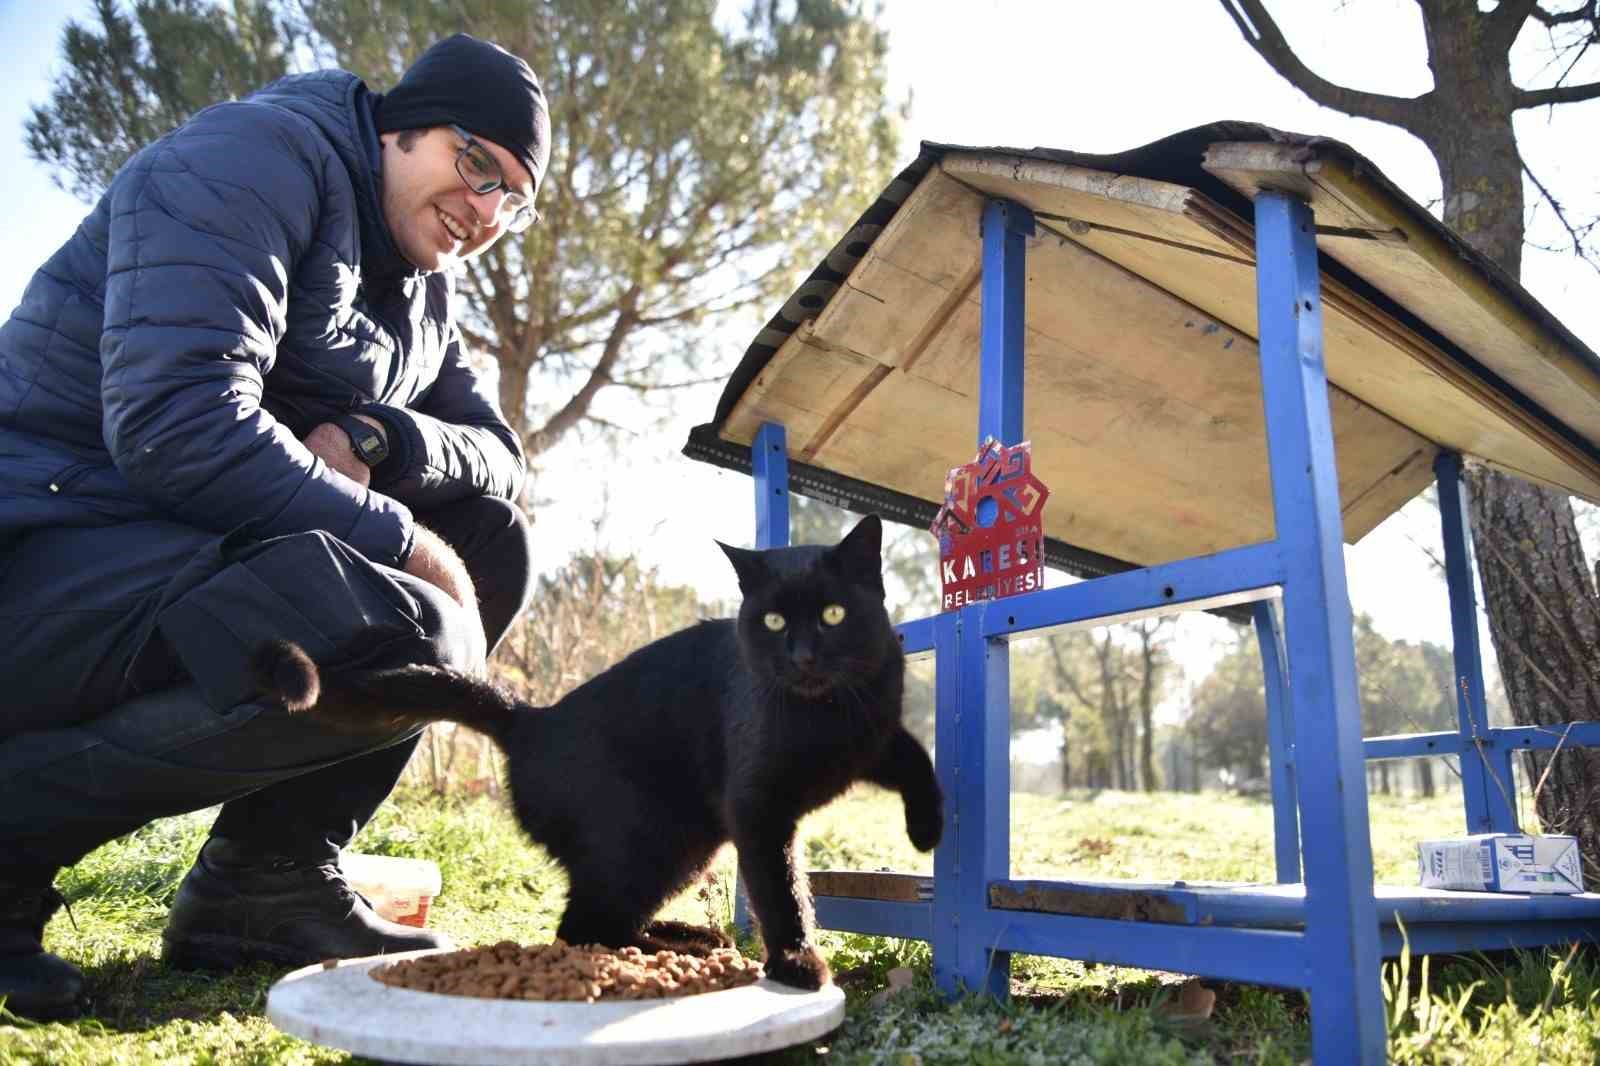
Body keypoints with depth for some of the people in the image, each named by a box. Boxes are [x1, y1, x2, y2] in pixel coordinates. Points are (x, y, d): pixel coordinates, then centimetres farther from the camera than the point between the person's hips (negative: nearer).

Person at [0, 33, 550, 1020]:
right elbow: (177, 422, -24)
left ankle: (270, 875, 0)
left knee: (495, 541, 2)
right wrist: (403, 541, -19)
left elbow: (498, 452, 12)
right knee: (408, 637, -30)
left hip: (190, 569, 9)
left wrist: (375, 441, -9)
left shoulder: (425, 291, 16)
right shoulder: (256, 155, -10)